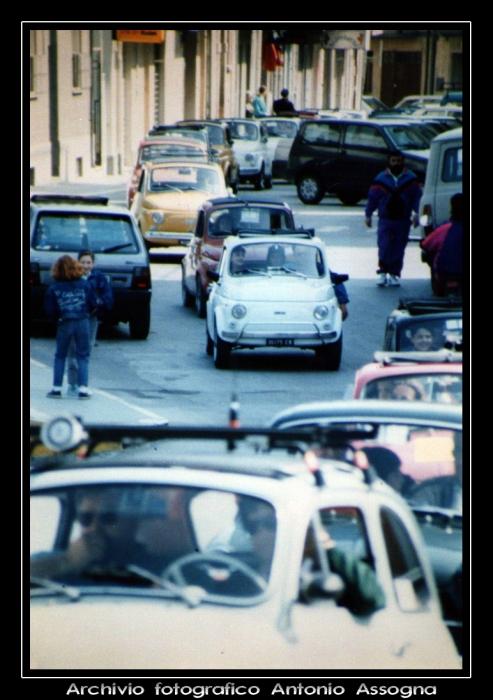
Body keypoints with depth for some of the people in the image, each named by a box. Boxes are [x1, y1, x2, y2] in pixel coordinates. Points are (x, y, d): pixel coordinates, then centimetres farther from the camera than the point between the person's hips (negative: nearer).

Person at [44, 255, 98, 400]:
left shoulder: (53, 289, 0)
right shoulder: (85, 284, 2)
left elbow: (50, 311, -1)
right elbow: (94, 305, 5)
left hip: (64, 324, 0)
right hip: (83, 322, 0)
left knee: (60, 356, 12)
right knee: (83, 356, 7)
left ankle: (56, 388, 9)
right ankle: (83, 388, -2)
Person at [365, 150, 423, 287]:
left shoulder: (411, 179, 5)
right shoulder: (381, 179, 4)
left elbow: (417, 196, 1)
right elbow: (372, 197, 6)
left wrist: (416, 214, -11)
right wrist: (368, 215, 4)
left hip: (403, 221, 1)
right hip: (385, 220, -1)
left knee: (399, 249, 2)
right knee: (384, 247, -8)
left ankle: (394, 275, 9)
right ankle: (383, 272, 4)